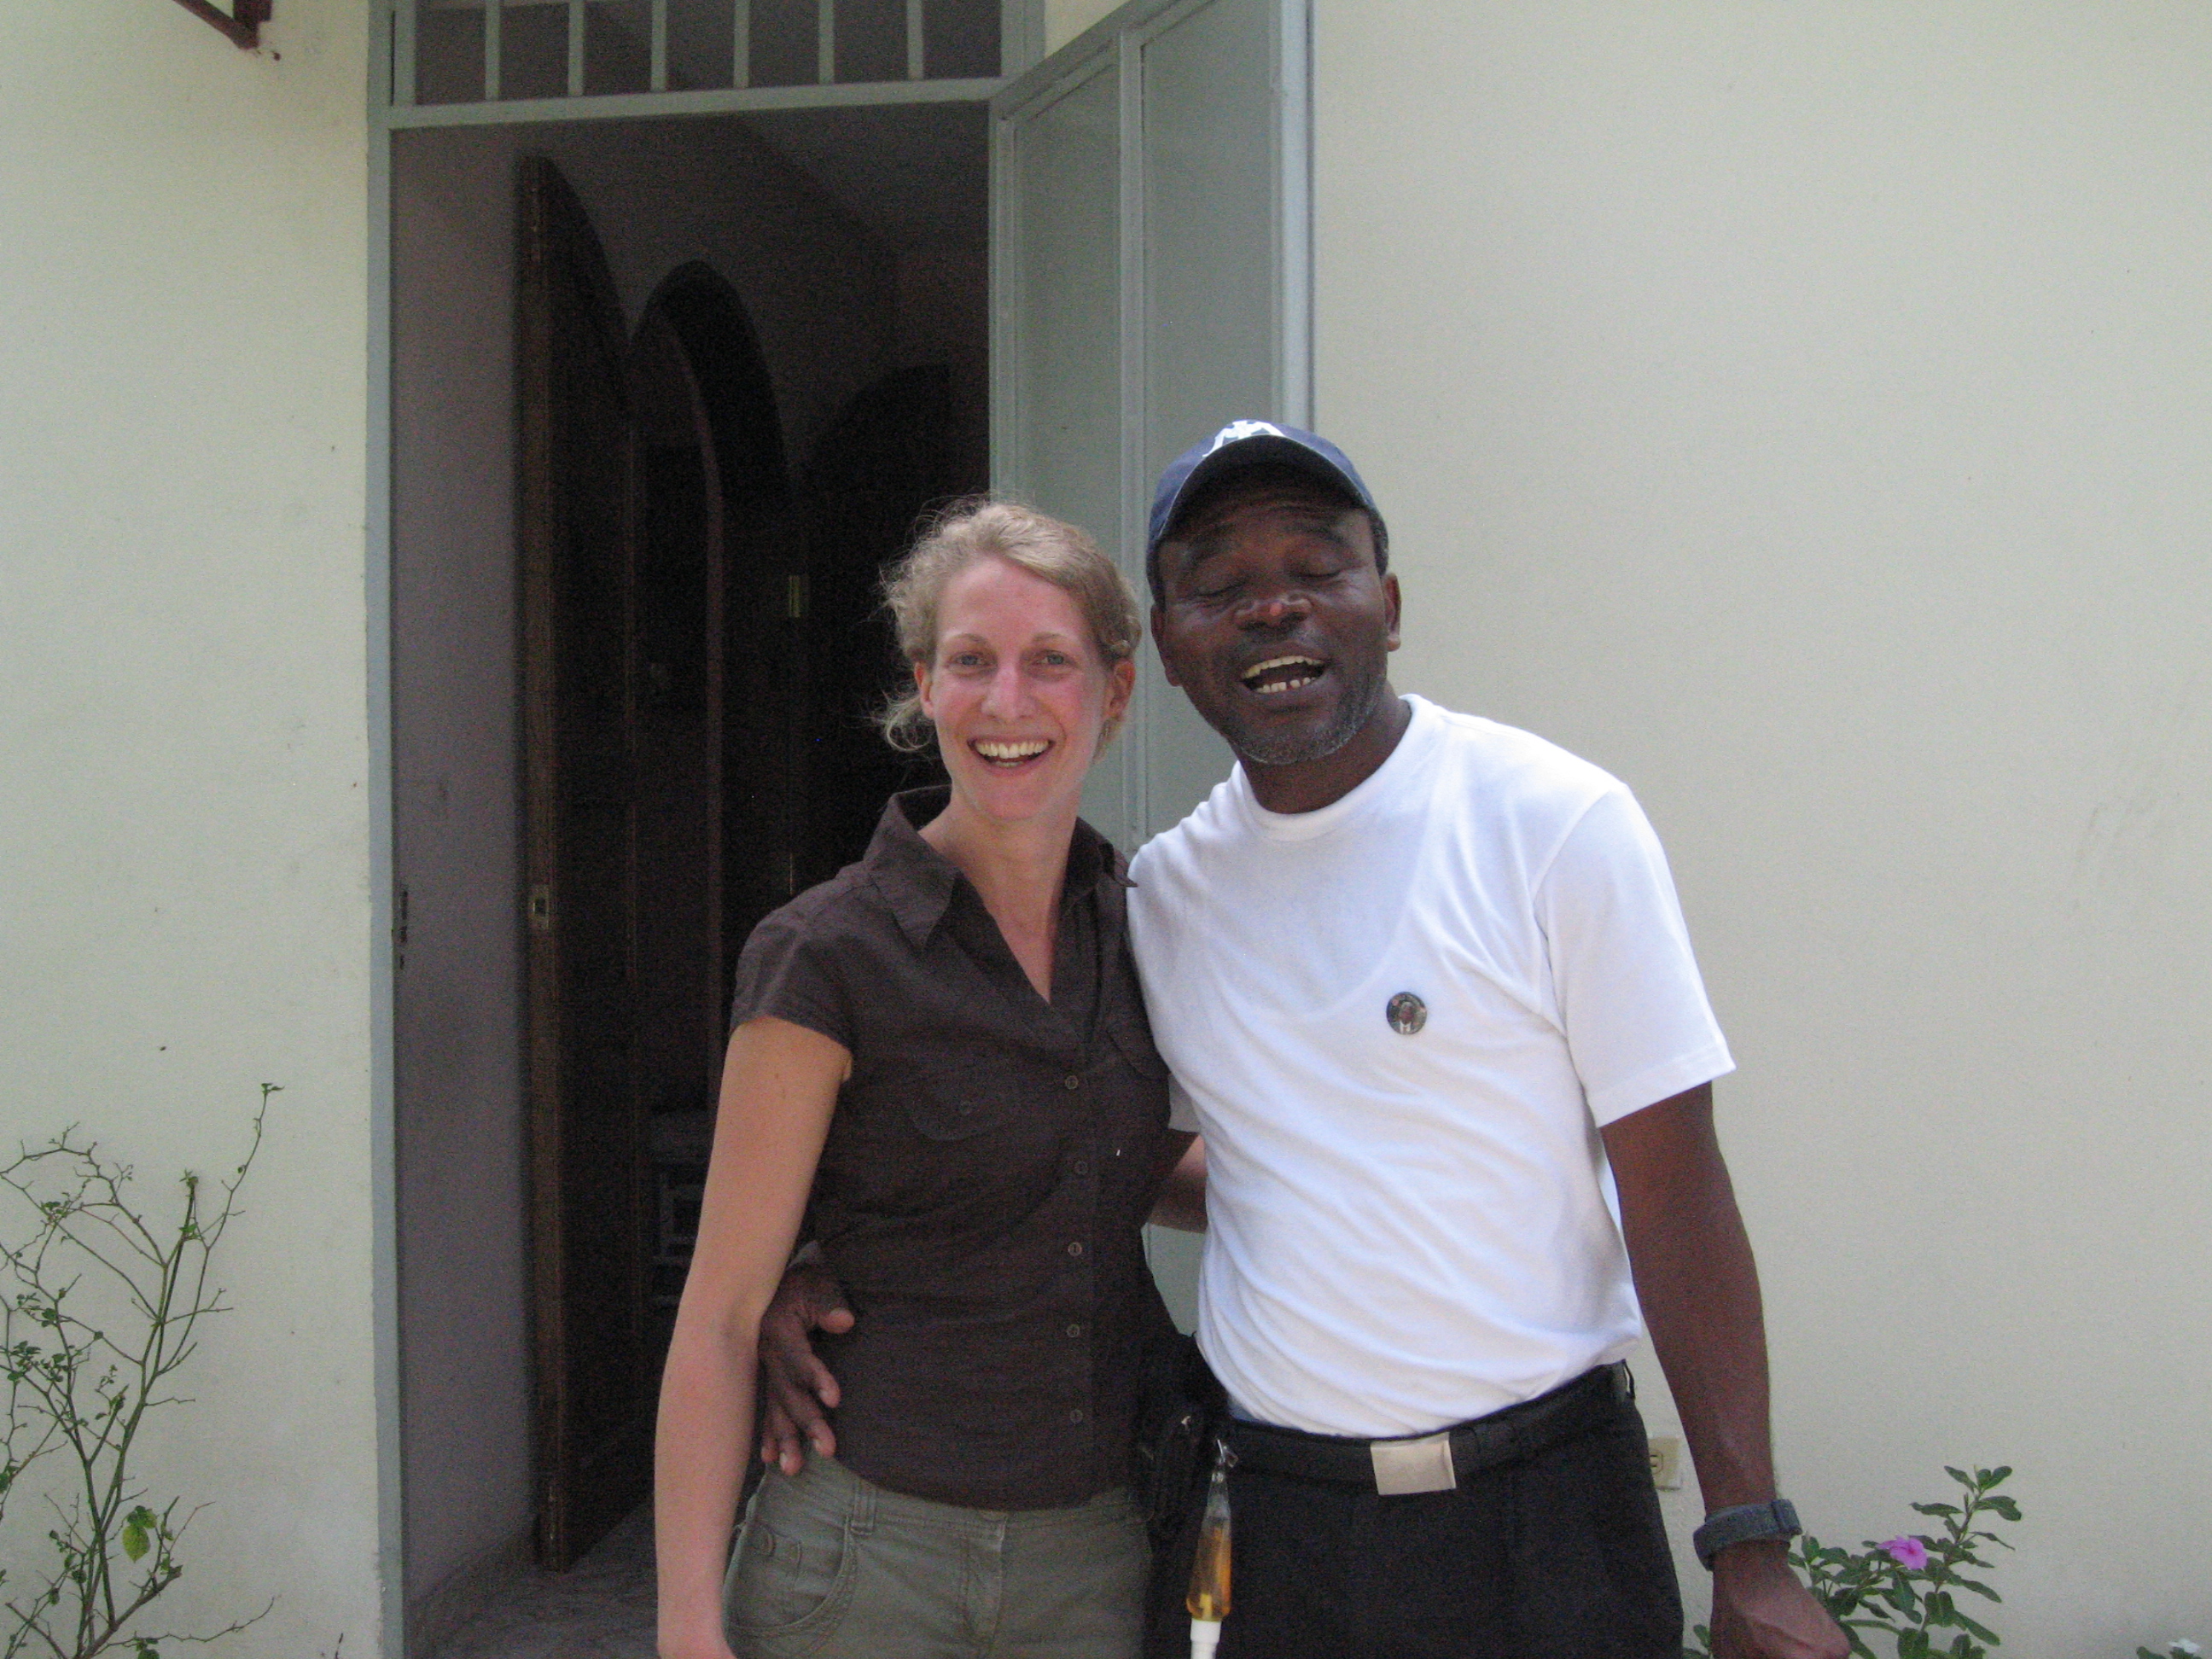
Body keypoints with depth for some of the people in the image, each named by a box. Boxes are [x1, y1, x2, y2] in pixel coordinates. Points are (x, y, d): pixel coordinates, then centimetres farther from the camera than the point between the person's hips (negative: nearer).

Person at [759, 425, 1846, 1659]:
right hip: (1284, 1519, 4)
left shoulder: (1559, 825, -9)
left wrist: (1751, 1548, -12)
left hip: (1540, 1511, -4)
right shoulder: (1163, 891, 4)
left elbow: (1673, 1192, -10)